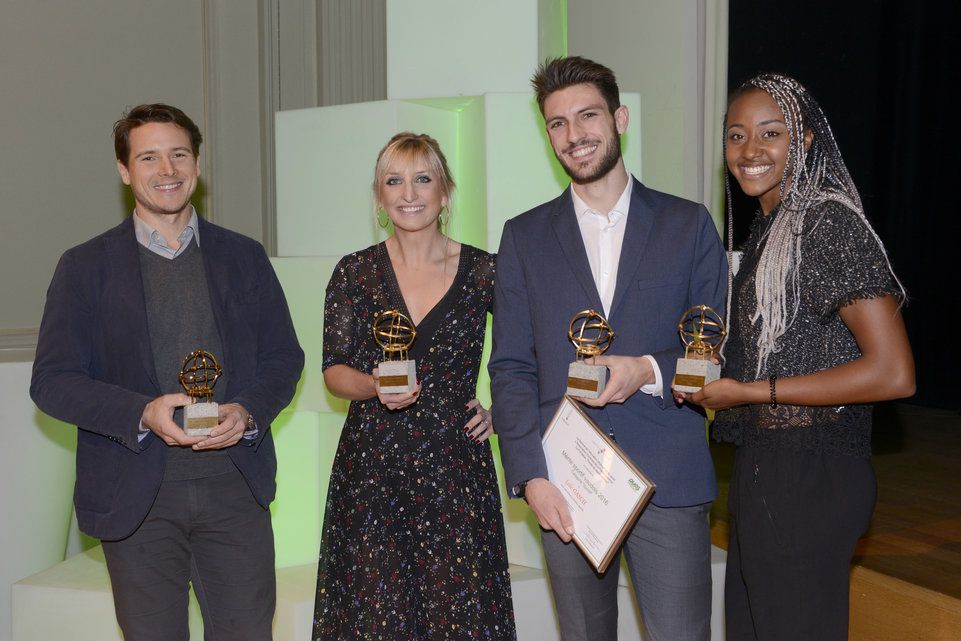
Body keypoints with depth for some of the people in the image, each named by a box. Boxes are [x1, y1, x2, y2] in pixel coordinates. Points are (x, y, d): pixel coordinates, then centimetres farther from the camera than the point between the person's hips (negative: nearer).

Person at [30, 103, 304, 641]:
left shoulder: (244, 257, 10)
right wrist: (142, 413, -17)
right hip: (137, 495, -1)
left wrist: (249, 412, -10)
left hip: (236, 485, 1)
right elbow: (52, 380, -1)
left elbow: (284, 357, 11)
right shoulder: (85, 267, 3)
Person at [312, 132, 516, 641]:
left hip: (456, 467, 0)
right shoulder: (354, 272, 3)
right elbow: (334, 369, 1)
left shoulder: (484, 271, 1)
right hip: (371, 467, 0)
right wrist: (376, 386, -18)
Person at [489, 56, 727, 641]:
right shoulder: (524, 237, 9)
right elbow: (511, 368, 5)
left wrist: (651, 371, -14)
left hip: (670, 480, -1)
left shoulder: (688, 224, 6)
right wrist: (530, 476, -7)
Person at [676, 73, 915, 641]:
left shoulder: (830, 222, -17)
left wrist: (750, 392, -19)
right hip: (762, 465, 9)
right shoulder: (768, 227, 11)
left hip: (811, 473, -9)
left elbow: (893, 374, -23)